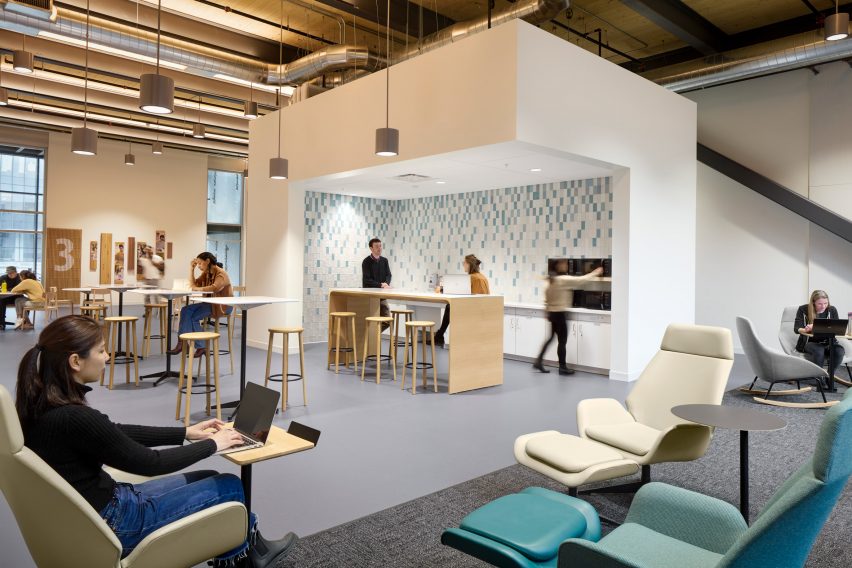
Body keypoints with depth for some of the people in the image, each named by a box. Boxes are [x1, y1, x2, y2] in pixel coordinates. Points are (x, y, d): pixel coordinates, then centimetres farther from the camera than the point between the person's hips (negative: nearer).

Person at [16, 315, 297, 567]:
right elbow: (150, 463, -22)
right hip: (108, 524, -8)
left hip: (93, 507, 9)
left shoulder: (45, 402, -2)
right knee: (231, 487, 4)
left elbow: (117, 432, 8)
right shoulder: (72, 417, -31)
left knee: (210, 480, 17)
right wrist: (213, 444, -7)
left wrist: (186, 432, 9)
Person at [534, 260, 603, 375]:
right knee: (562, 341, 1)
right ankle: (563, 367, 9)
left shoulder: (551, 279, 7)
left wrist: (547, 310, 20)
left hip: (552, 313, 9)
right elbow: (581, 280, -16)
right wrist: (595, 273, -3)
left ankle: (539, 362, 17)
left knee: (552, 338, 16)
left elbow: (547, 295, 12)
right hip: (559, 314, -9)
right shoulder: (564, 279, -18)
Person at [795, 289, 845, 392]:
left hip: (827, 342, 3)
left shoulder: (832, 310, 3)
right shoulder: (803, 309, -6)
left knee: (839, 351, -29)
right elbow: (796, 328, -12)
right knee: (819, 351, -36)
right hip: (809, 342, -3)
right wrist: (805, 330, -36)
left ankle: (829, 378, -14)